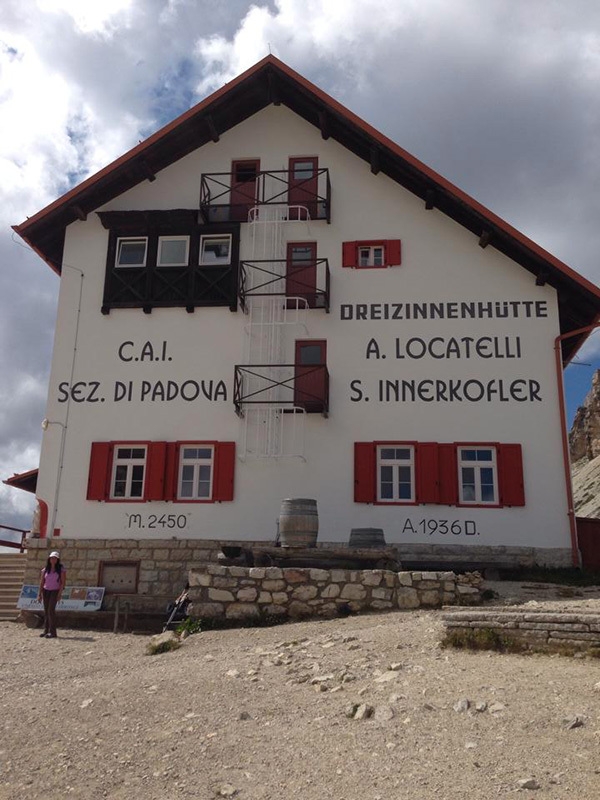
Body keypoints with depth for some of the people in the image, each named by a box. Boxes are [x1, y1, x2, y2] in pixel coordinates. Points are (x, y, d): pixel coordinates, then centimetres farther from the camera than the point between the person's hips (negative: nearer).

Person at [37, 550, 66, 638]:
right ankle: (46, 631, 9)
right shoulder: (45, 570, 6)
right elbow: (41, 582, 7)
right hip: (46, 591, 4)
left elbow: (63, 582, -7)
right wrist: (39, 594, 3)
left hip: (55, 591, -4)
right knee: (46, 611, 4)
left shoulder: (61, 569, -5)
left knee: (51, 609, -15)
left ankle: (52, 632, -14)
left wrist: (60, 594, -14)